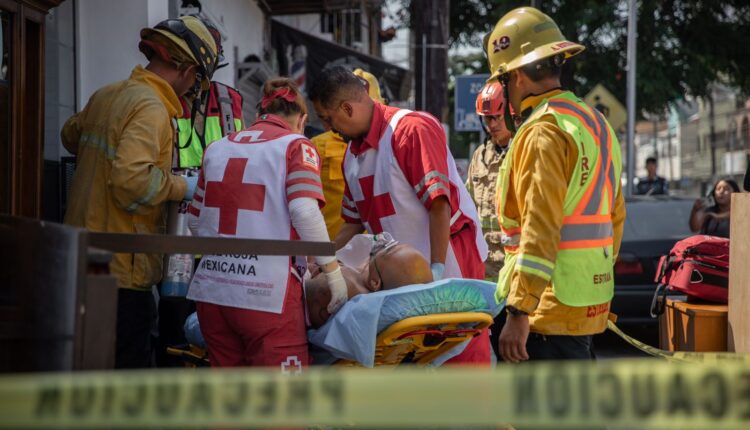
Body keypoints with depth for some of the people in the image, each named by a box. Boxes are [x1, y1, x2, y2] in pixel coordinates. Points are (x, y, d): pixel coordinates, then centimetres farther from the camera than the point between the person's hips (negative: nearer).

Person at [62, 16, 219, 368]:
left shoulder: (105, 96, 13)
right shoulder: (152, 108, -16)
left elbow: (71, 135, 33)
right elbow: (131, 179, -27)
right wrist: (181, 187, -13)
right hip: (122, 268, -9)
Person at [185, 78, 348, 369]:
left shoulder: (217, 148, 16)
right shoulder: (295, 146, 2)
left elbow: (195, 222, 17)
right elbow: (305, 212, -13)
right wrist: (332, 270, -9)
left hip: (211, 288, 5)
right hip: (267, 291, -5)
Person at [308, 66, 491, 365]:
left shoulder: (413, 129, -13)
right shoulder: (353, 154, 13)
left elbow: (439, 203, -19)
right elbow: (354, 222, 19)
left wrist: (436, 269, -22)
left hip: (449, 264, -8)